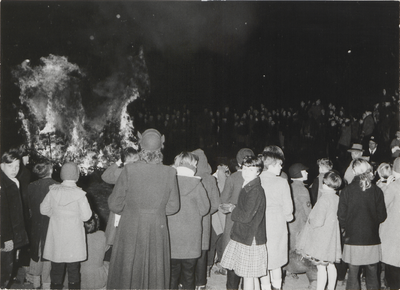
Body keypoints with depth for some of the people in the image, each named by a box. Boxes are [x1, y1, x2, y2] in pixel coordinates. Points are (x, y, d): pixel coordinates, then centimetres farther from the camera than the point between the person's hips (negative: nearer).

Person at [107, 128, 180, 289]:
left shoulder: (129, 170, -13)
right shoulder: (169, 173, -9)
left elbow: (115, 205, -7)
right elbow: (173, 207, -2)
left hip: (130, 233, -1)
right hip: (157, 233, 1)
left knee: (126, 274, 13)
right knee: (154, 276, 14)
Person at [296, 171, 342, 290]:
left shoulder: (324, 199, -20)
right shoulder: (337, 199, 2)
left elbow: (318, 221, -22)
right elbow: (336, 217, 12)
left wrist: (310, 220, -3)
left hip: (322, 239, -8)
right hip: (332, 238, 8)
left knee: (321, 267, -2)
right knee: (330, 265, 17)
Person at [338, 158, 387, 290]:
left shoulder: (346, 191, -9)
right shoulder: (377, 191, -5)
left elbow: (341, 216, -7)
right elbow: (382, 216, -2)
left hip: (353, 238, -1)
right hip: (372, 239, 1)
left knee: (353, 275, 8)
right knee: (372, 276, 14)